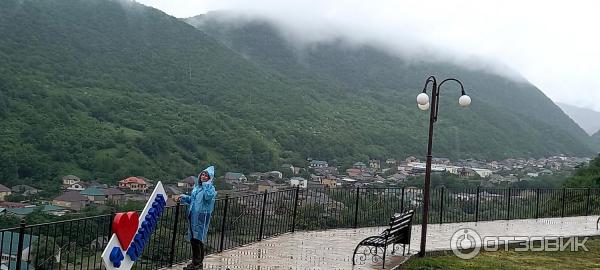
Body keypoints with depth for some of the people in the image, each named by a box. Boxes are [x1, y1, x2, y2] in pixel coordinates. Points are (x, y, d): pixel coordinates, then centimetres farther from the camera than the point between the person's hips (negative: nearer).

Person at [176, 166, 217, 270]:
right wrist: (183, 197, 8)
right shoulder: (196, 186, 14)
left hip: (202, 216, -7)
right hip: (193, 215, 7)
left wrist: (206, 185, -19)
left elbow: (208, 197, -27)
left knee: (198, 239, -7)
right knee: (193, 239, 11)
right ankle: (195, 261, 22)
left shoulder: (210, 188, -6)